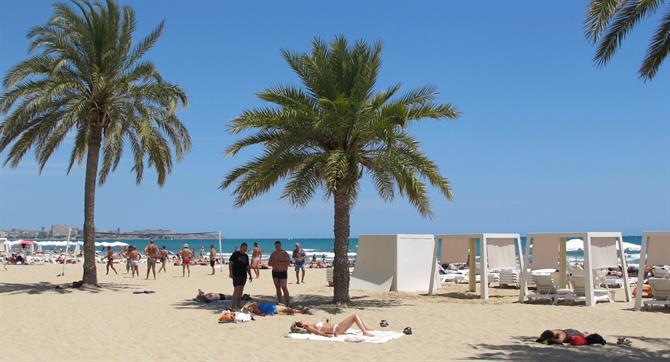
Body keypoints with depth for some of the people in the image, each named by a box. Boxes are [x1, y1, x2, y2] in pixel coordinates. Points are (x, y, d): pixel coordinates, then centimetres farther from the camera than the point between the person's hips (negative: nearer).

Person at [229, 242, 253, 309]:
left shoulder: (246, 256, 15)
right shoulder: (235, 254, -3)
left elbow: (247, 267, 20)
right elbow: (230, 264, -8)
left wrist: (250, 275, 16)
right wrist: (230, 273, -18)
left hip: (244, 275, 6)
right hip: (236, 275, -6)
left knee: (241, 290, 9)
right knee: (236, 290, -13)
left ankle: (238, 305, 17)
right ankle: (233, 305, -13)